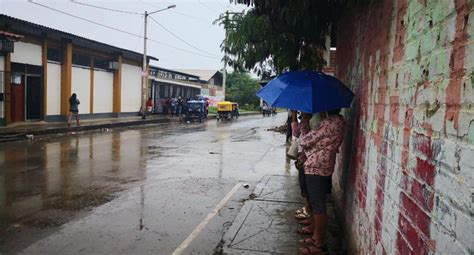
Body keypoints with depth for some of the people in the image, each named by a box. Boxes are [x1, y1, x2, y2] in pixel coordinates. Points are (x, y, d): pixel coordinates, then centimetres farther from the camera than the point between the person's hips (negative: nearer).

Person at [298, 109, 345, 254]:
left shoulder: (329, 122, -21)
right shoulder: (337, 121, 10)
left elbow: (305, 141, -16)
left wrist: (302, 137, 6)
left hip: (316, 168, -10)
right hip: (322, 167, 10)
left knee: (318, 206, 0)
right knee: (316, 204, 18)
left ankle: (320, 243, 12)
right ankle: (317, 237, 29)